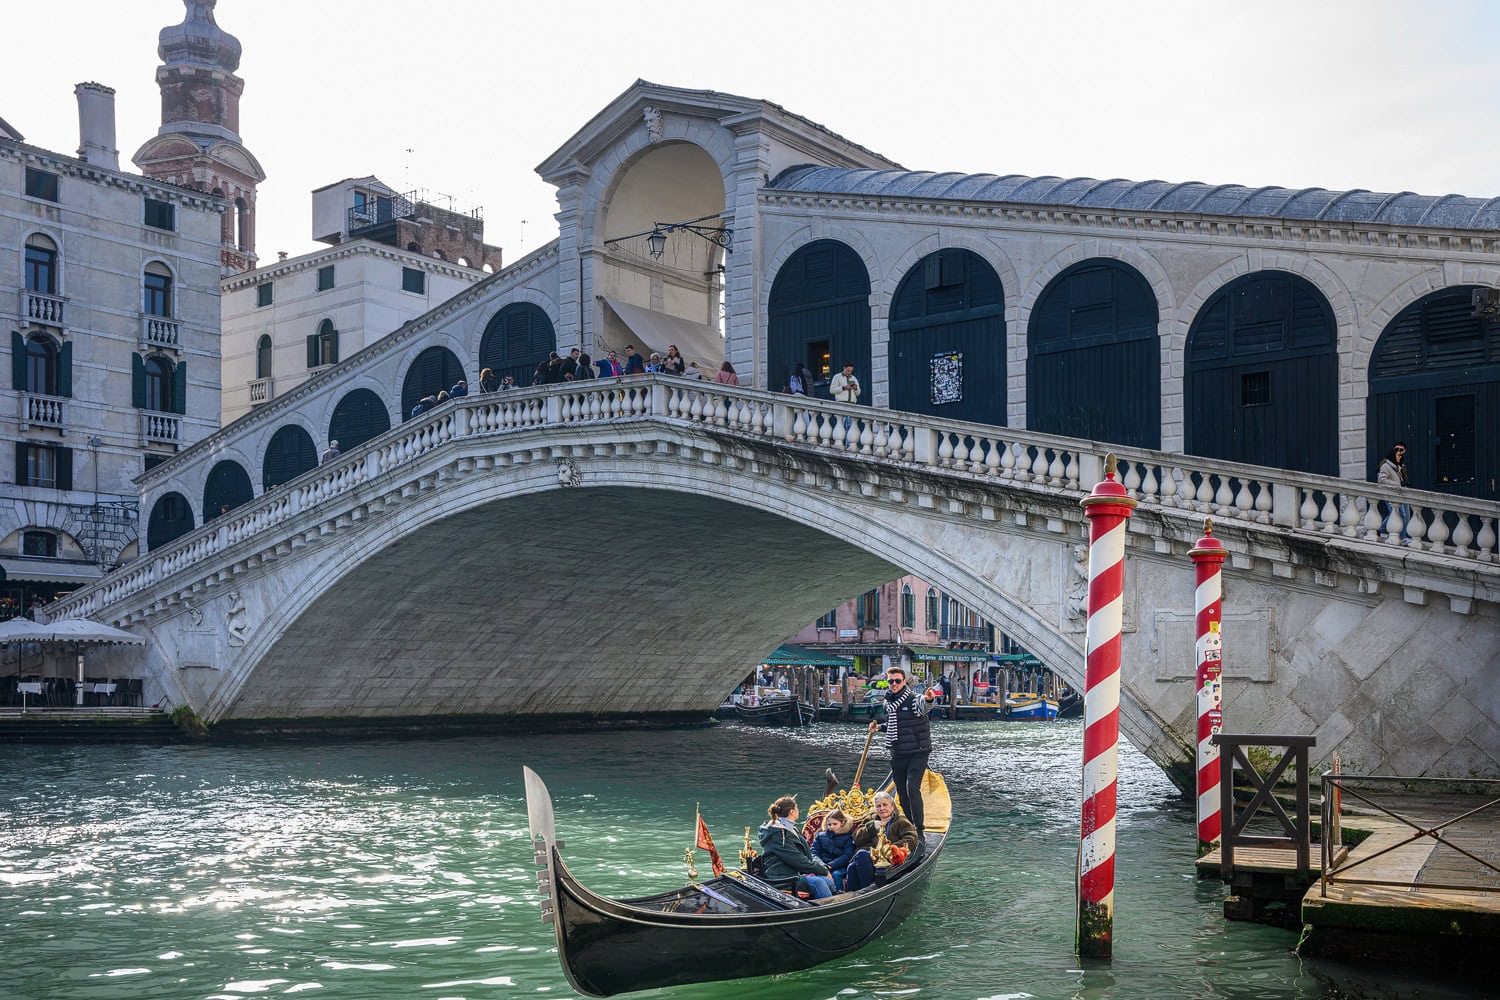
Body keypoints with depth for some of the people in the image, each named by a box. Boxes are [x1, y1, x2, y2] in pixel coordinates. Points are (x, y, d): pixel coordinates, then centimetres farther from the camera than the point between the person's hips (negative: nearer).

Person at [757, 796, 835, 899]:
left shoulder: (793, 829, 18)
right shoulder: (779, 833, -14)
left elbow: (808, 854, 18)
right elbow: (798, 861, -18)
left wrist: (823, 867, 1)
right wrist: (823, 870, -12)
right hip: (781, 880, -9)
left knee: (828, 882, -11)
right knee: (817, 882, -29)